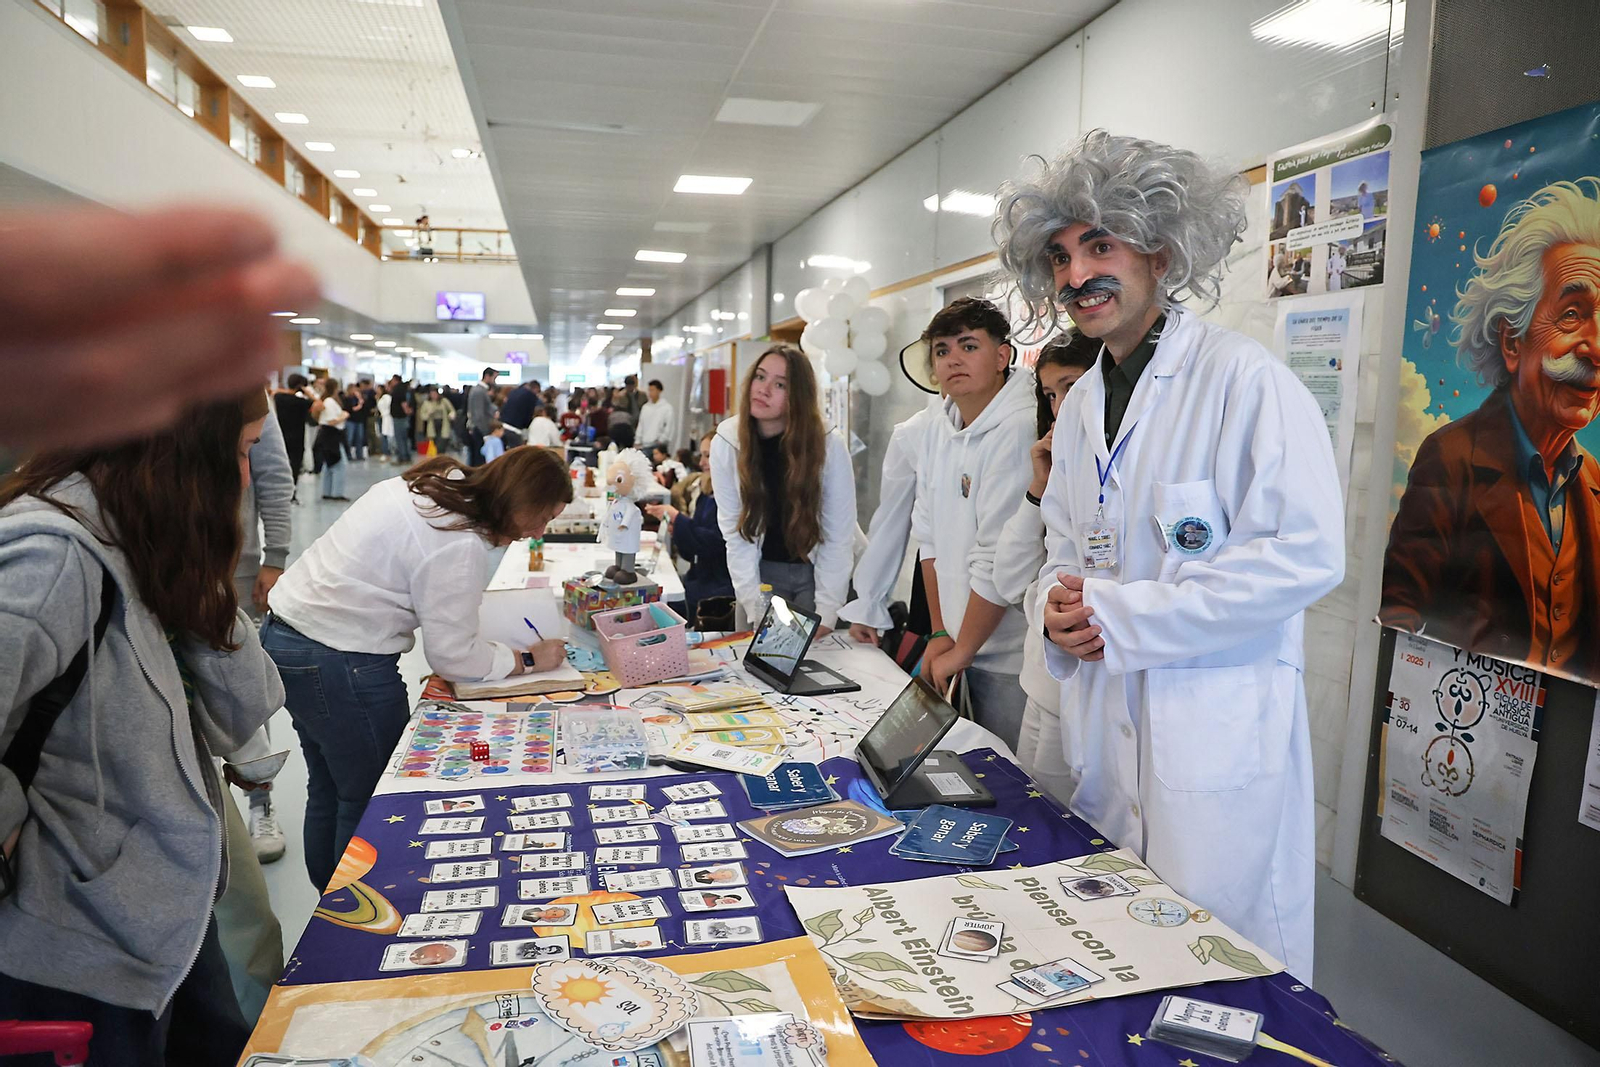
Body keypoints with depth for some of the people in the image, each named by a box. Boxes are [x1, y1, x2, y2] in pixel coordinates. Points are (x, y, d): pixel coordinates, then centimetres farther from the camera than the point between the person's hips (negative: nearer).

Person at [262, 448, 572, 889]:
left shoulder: (435, 482, 1)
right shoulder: (460, 547, -25)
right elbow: (453, 656, -17)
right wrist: (528, 659, -4)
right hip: (340, 666, -10)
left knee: (328, 793, 24)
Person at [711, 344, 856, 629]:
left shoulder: (830, 446, -16)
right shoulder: (725, 445, -11)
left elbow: (839, 535, -14)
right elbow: (736, 532, -10)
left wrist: (825, 613, -17)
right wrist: (757, 610, -15)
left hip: (820, 570, -1)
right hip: (763, 571, 1)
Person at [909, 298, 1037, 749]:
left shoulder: (1019, 430, -20)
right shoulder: (940, 426, 6)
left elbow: (1000, 560, -20)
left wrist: (959, 651, -10)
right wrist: (940, 633, 9)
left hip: (1013, 656, -7)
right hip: (967, 645, 7)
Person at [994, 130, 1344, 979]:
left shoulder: (1244, 377, -12)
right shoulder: (1079, 405, 12)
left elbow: (1304, 554, -19)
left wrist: (1116, 614, -19)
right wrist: (1059, 608, -3)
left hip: (1220, 730, -7)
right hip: (1105, 724, 7)